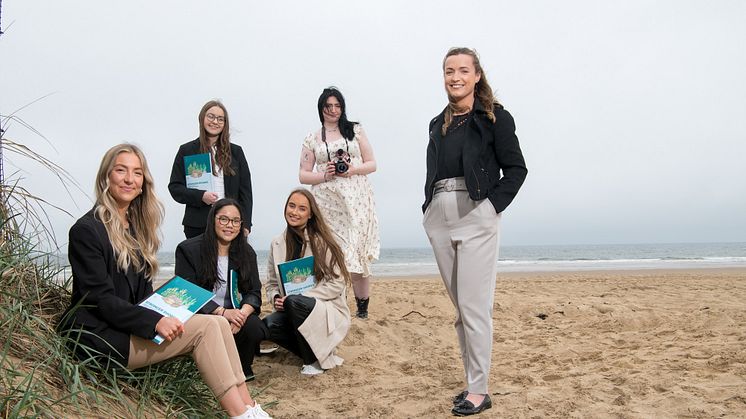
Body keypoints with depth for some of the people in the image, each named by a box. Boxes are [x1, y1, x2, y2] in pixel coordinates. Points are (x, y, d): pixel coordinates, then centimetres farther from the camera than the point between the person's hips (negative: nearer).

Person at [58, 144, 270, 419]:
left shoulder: (136, 227, 16)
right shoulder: (87, 230, -9)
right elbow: (100, 299, -16)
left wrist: (165, 313, -2)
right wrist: (154, 322, -27)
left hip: (132, 325, 8)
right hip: (100, 337, -8)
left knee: (219, 322, -13)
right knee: (205, 327, -22)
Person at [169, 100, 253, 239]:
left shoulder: (236, 152, 13)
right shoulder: (186, 150, 7)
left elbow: (245, 190, 10)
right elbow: (175, 186, 4)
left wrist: (245, 224, 1)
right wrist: (200, 196, -13)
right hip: (197, 226, -1)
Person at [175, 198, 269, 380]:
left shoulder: (247, 252, 8)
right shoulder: (188, 250, -4)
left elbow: (254, 293, 3)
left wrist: (242, 313, -21)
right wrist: (223, 312, -22)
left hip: (235, 315, 3)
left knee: (256, 329, -27)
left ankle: (242, 368, 3)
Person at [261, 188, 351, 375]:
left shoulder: (321, 242, -10)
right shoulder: (277, 244, 5)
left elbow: (337, 284, -12)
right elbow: (271, 282, 11)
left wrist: (301, 296, -21)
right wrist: (276, 298, -13)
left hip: (327, 310, -5)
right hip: (294, 311, 5)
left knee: (293, 302, -34)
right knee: (268, 325, -25)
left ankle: (315, 359, -12)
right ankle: (313, 351, 0)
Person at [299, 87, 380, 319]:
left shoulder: (355, 130, 13)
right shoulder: (312, 139, 13)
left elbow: (372, 164, 10)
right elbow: (303, 175, 11)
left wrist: (353, 169, -9)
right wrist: (324, 175, -7)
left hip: (357, 201, 0)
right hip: (327, 203, 1)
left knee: (357, 252, -4)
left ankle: (363, 308, 6)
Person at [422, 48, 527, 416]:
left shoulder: (494, 117, 1)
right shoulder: (439, 124, 18)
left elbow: (516, 168, -2)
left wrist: (492, 205, -12)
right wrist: (428, 207, 6)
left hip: (475, 216, -6)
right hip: (438, 219, 6)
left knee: (474, 305, -7)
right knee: (459, 306, 10)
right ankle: (473, 380, 20)